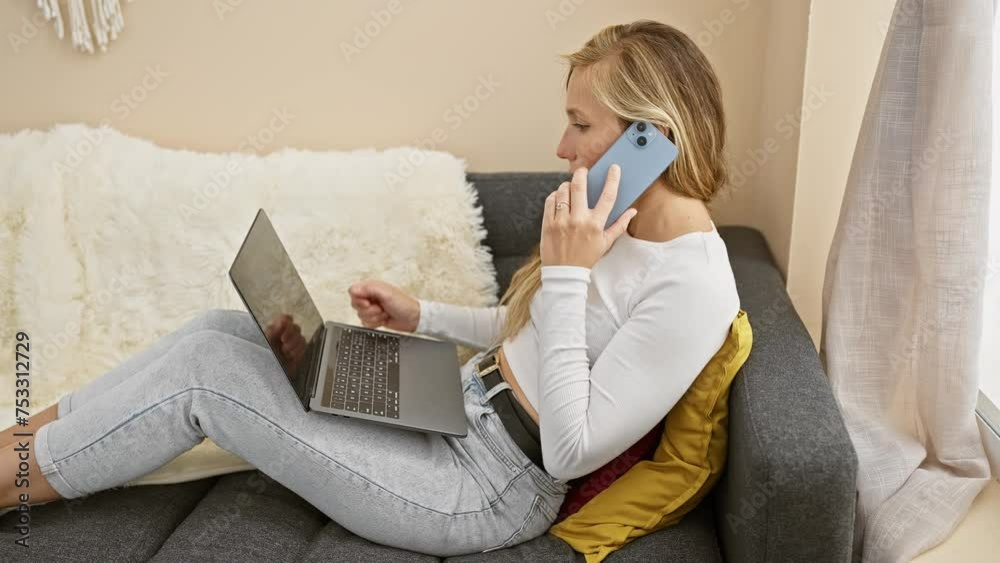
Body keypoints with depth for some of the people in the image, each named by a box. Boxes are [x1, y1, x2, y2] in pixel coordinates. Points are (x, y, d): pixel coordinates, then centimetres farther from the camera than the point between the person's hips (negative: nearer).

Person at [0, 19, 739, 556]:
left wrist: (566, 273, -28)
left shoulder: (692, 284, -23)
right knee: (221, 331, 0)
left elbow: (570, 451, -24)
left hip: (486, 491, -8)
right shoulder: (622, 223, 4)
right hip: (458, 412, 8)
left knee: (206, 367, -10)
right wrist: (419, 315, 8)